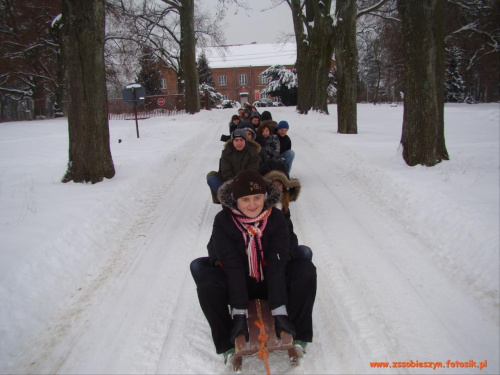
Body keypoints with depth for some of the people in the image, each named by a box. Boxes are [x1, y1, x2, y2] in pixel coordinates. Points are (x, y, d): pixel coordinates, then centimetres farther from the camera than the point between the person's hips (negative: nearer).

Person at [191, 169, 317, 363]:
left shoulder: (276, 218, -17)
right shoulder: (223, 221, -20)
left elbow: (277, 264, -21)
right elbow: (232, 266, -23)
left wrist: (279, 310, -26)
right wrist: (238, 311, -27)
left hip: (271, 281, 1)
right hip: (235, 284, -1)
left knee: (305, 269, -22)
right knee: (207, 281, -30)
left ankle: (298, 337, -11)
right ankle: (228, 345, -14)